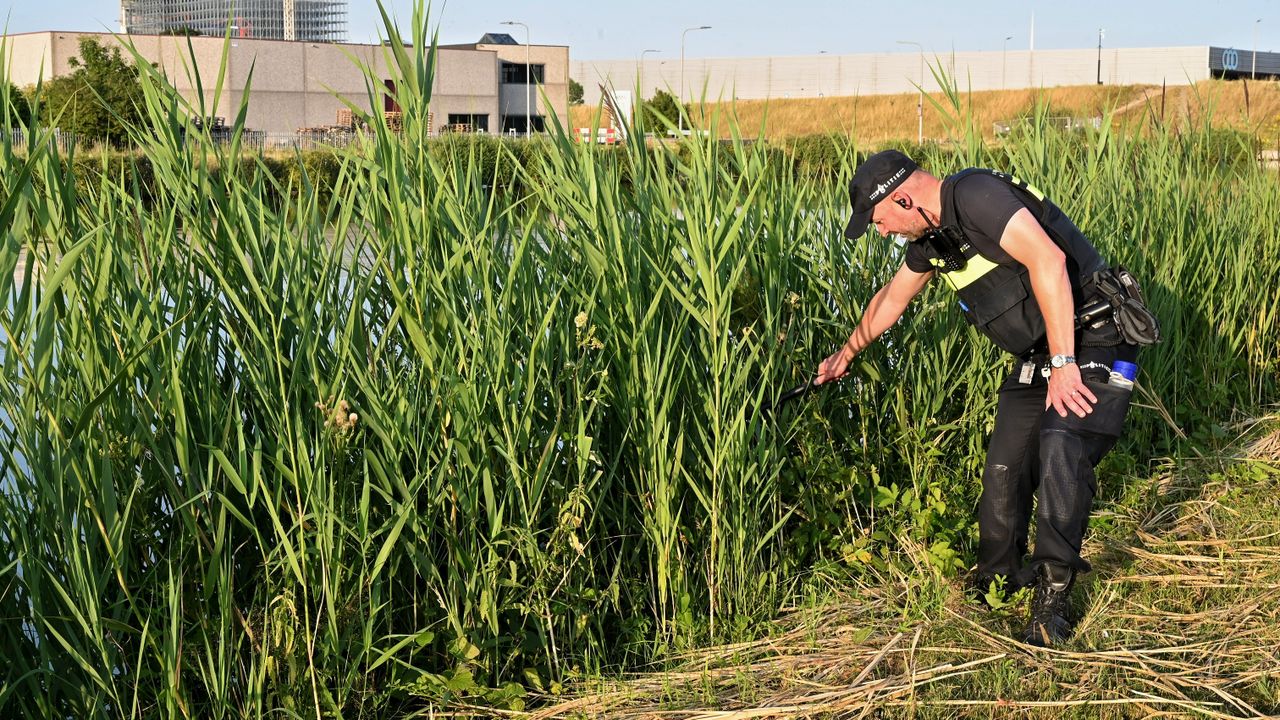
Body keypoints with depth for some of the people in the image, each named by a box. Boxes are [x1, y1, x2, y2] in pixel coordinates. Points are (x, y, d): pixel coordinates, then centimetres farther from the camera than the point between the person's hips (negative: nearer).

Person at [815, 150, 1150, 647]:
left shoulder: (975, 196, -22)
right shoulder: (931, 236, 9)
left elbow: (1047, 259, -32)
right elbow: (891, 298, 27)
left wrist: (1063, 363, -30)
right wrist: (846, 354, 39)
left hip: (1092, 339, -9)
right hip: (1037, 354, 9)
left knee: (1062, 454, -26)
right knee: (1004, 467, 5)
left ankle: (1052, 593, -20)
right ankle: (997, 580, 21)